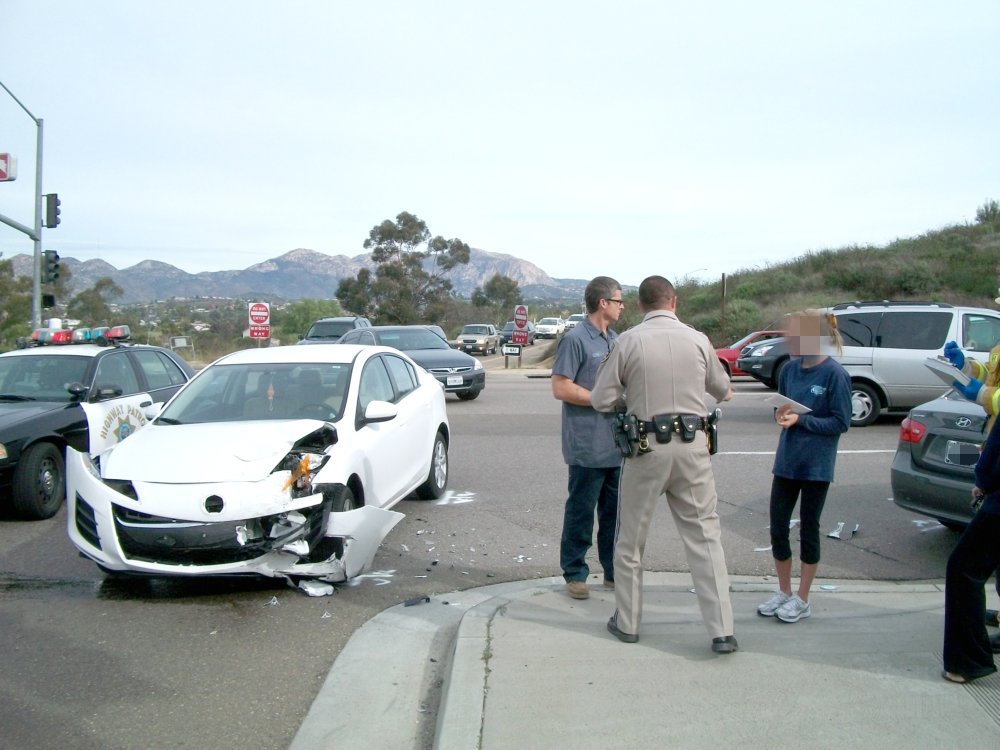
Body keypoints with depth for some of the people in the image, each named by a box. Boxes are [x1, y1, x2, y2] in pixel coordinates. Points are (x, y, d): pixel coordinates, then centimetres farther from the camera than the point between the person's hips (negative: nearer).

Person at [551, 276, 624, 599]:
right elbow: (561, 388, -15)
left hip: (617, 444, 8)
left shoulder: (614, 339, 15)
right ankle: (574, 573, 14)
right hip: (588, 447, -7)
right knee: (581, 512, 3)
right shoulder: (575, 339, -10)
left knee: (615, 512, 13)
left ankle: (615, 571, 24)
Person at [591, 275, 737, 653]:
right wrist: (724, 392, 41)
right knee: (704, 536, 7)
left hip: (646, 448, -2)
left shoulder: (627, 342, -6)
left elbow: (601, 400, -3)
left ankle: (627, 622, 23)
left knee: (630, 538, 13)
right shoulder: (697, 340, 1)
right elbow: (722, 389, 17)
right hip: (692, 446, 2)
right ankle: (722, 631, 6)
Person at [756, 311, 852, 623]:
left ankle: (802, 599, 22)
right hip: (787, 461, 5)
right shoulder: (790, 369, 2)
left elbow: (841, 422, -13)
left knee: (808, 529, 8)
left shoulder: (835, 374, -14)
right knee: (777, 527, 8)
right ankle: (784, 592, 26)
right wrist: (781, 413, -9)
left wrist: (801, 420, -20)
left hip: (816, 465, -5)